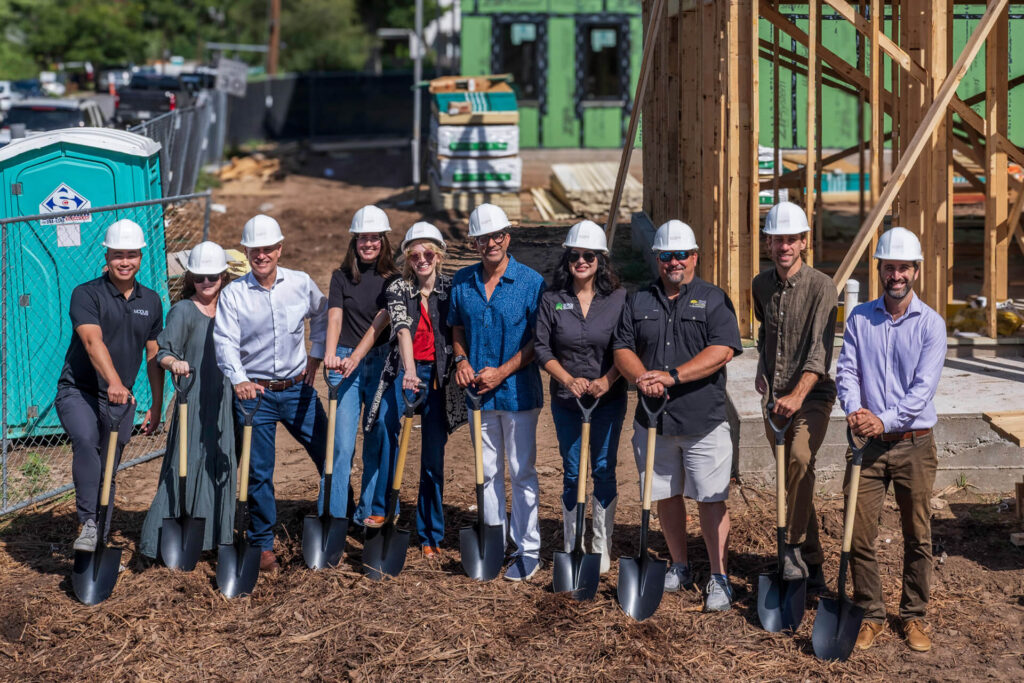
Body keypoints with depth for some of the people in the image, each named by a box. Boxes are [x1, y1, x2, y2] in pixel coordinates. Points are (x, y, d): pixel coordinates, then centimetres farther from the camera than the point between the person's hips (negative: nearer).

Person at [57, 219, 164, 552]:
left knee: (109, 472, 9)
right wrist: (113, 381, -41)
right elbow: (93, 341, -26)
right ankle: (89, 524, -34)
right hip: (78, 391, -5)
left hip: (121, 400, 5)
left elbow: (153, 356, 16)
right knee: (85, 440, -33)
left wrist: (156, 405, 15)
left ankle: (98, 542, 20)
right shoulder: (87, 294, -9)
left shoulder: (151, 301, 8)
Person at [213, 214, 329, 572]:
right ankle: (262, 546, 14)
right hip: (255, 392, -2)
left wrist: (315, 357, 12)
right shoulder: (232, 294, -5)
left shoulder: (301, 283, 1)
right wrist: (239, 380, -29)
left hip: (298, 387, 2)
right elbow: (225, 342, -14)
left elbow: (323, 316, 19)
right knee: (259, 472, 2)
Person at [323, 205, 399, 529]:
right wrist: (331, 354, -21)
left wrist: (356, 357, -19)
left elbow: (380, 323, -7)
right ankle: (333, 514, -3)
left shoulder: (392, 279, 4)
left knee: (380, 438, 3)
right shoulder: (341, 277, 8)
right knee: (342, 443, -5)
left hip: (382, 362, 0)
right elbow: (335, 317, -4)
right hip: (345, 361, 0)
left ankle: (372, 511, 15)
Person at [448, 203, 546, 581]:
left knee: (522, 473, 2)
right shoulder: (462, 282, 4)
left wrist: (502, 371, -15)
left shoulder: (531, 282, -8)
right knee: (487, 472, 12)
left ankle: (528, 550, 9)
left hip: (518, 390, -4)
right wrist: (461, 359, -2)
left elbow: (538, 339, -8)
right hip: (478, 392, 4)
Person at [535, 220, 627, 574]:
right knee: (572, 474, 6)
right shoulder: (552, 300, 0)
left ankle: (602, 548, 15)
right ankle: (572, 548, 15)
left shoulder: (618, 299, -2)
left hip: (609, 399, -1)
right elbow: (542, 349, -2)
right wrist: (569, 380, -14)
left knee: (604, 471, 5)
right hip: (566, 399, 1)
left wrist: (607, 381, -18)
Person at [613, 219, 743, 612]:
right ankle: (679, 568, 27)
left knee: (711, 499, -4)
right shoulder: (638, 302, 11)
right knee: (665, 495, 12)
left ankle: (719, 579, 3)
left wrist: (673, 376, -20)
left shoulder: (714, 300, 1)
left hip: (704, 419, -4)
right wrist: (642, 377, -16)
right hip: (653, 419, 4)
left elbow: (722, 351, -12)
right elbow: (622, 349, 6)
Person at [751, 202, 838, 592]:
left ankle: (794, 546, -22)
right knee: (790, 477, 10)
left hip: (813, 395, -6)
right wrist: (762, 368, 13)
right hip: (775, 397, 6)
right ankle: (812, 563, 22)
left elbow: (820, 349, -22)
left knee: (800, 459, -30)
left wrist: (797, 395, -34)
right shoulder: (761, 286, 6)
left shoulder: (820, 286, -12)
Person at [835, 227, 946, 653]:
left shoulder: (931, 324, -2)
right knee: (860, 534, 1)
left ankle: (913, 616, 20)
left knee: (917, 537, 6)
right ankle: (870, 615, 15)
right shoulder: (859, 318, 6)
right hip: (868, 443, 2)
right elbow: (846, 370, 0)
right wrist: (854, 410, -20)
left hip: (914, 444, -1)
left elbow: (924, 385, -11)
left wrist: (885, 419, -22)